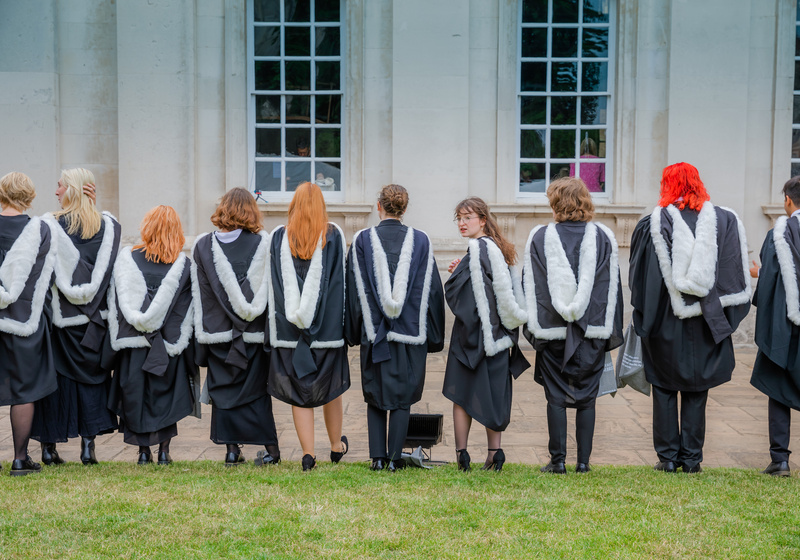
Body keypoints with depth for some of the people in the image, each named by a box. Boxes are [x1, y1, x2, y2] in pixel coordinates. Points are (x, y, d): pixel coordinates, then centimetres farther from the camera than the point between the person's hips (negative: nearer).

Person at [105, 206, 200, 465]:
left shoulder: (126, 258, -2)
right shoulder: (183, 264, -5)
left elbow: (115, 303, 1)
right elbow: (187, 312, -2)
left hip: (132, 340, 1)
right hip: (169, 344, 0)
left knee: (136, 395, 11)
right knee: (166, 395, 11)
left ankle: (143, 451, 14)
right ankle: (164, 449, 9)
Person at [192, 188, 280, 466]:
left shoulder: (203, 245, 1)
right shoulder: (263, 243, -5)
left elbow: (198, 294, 4)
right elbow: (269, 287, -2)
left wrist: (202, 334, 9)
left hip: (217, 330, 1)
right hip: (254, 331, -1)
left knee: (223, 388, 9)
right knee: (255, 389, 9)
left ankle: (232, 449, 8)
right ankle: (271, 447, 10)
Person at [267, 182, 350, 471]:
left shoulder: (279, 237, 1)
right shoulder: (333, 235, -1)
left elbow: (272, 285, 1)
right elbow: (340, 281, -1)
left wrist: (278, 326, 6)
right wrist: (339, 320, 5)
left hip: (289, 327, 0)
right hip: (327, 326, 0)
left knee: (298, 391, 4)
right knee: (330, 387, 15)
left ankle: (308, 453, 1)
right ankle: (336, 446, 29)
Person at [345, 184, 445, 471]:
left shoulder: (362, 241, -4)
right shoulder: (421, 241, -2)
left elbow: (354, 289, -1)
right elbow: (431, 289, 1)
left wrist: (353, 332, 9)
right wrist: (433, 336, 9)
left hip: (374, 330, 0)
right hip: (410, 330, 0)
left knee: (375, 393, 12)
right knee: (403, 396, 8)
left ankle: (378, 457, 9)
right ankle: (395, 458, 8)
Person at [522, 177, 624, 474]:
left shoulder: (539, 238, -2)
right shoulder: (604, 237, 2)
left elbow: (530, 288, 1)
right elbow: (612, 287, 5)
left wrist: (532, 327, 8)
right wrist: (611, 331, 11)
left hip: (552, 329, -1)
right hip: (592, 330, 1)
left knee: (556, 397, 6)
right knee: (586, 398, 8)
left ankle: (558, 460, 7)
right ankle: (583, 460, 10)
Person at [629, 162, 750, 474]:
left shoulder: (653, 224, -7)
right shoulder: (724, 220, 0)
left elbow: (639, 277, -4)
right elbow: (737, 275, 3)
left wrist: (644, 318, 7)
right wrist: (727, 317, 10)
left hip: (666, 321, -2)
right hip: (705, 321, 2)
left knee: (664, 389, 9)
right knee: (696, 391, 11)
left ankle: (668, 457, 10)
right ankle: (691, 458, 13)